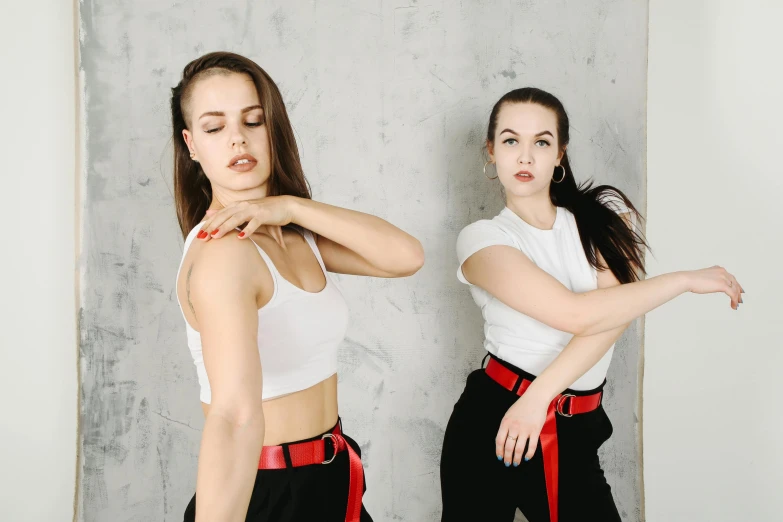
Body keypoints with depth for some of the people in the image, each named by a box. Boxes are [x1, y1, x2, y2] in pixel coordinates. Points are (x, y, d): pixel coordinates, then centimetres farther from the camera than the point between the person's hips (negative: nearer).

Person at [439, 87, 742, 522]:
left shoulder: (604, 213, 3)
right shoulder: (482, 238, -7)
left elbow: (615, 317, -12)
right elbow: (577, 313, -20)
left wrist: (539, 394, -23)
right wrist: (687, 279, -11)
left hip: (576, 432, 3)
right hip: (493, 421, -2)